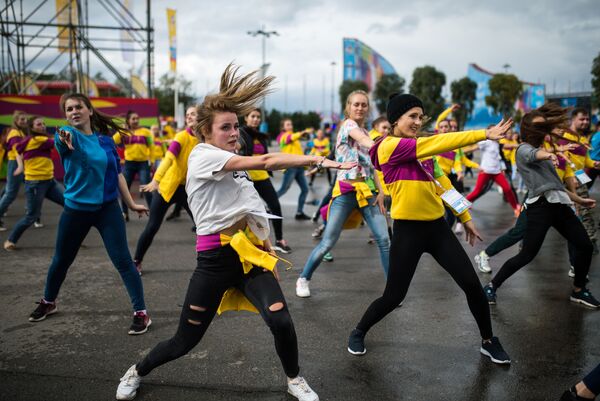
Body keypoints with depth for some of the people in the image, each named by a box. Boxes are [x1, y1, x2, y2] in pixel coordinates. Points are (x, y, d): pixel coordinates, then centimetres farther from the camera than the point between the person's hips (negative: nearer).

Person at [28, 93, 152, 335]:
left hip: (108, 208, 0)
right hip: (76, 210, 0)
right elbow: (65, 141, -35)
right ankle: (48, 303, 42)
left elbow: (117, 173, 10)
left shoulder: (106, 139, 1)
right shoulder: (67, 134, -8)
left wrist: (131, 203, 10)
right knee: (61, 260, 17)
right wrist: (64, 140, -59)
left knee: (123, 261, -7)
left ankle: (141, 313, 1)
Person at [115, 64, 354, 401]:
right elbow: (265, 162, -24)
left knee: (282, 322, -15)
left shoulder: (234, 162, 15)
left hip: (249, 254, 6)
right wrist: (317, 160, -26)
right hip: (216, 259, -6)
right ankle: (137, 372, 37)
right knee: (186, 341, 6)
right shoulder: (203, 155, -11)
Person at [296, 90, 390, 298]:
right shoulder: (348, 124, -2)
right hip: (346, 191, -6)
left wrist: (381, 191, 4)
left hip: (368, 191, 6)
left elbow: (372, 167, 16)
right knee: (328, 242, -4)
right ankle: (304, 279, 16)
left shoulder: (366, 132, 18)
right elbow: (367, 142, -23)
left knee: (384, 239, -5)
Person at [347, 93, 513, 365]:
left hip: (437, 226, 7)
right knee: (394, 296, 1)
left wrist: (465, 217, 17)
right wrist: (484, 134, -20)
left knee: (472, 285, 4)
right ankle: (358, 333, 28)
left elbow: (442, 184, 17)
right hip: (408, 231, -6)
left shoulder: (424, 149, 10)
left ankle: (488, 342, 25)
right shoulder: (389, 146, -12)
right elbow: (440, 143, -20)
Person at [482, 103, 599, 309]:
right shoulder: (524, 149, -1)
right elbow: (535, 155, -27)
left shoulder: (542, 152, 24)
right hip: (540, 206, -8)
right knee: (527, 255, -10)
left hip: (559, 205, 8)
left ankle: (578, 291, 26)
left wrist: (579, 199, 31)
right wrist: (549, 155, -49)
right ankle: (491, 286, 4)